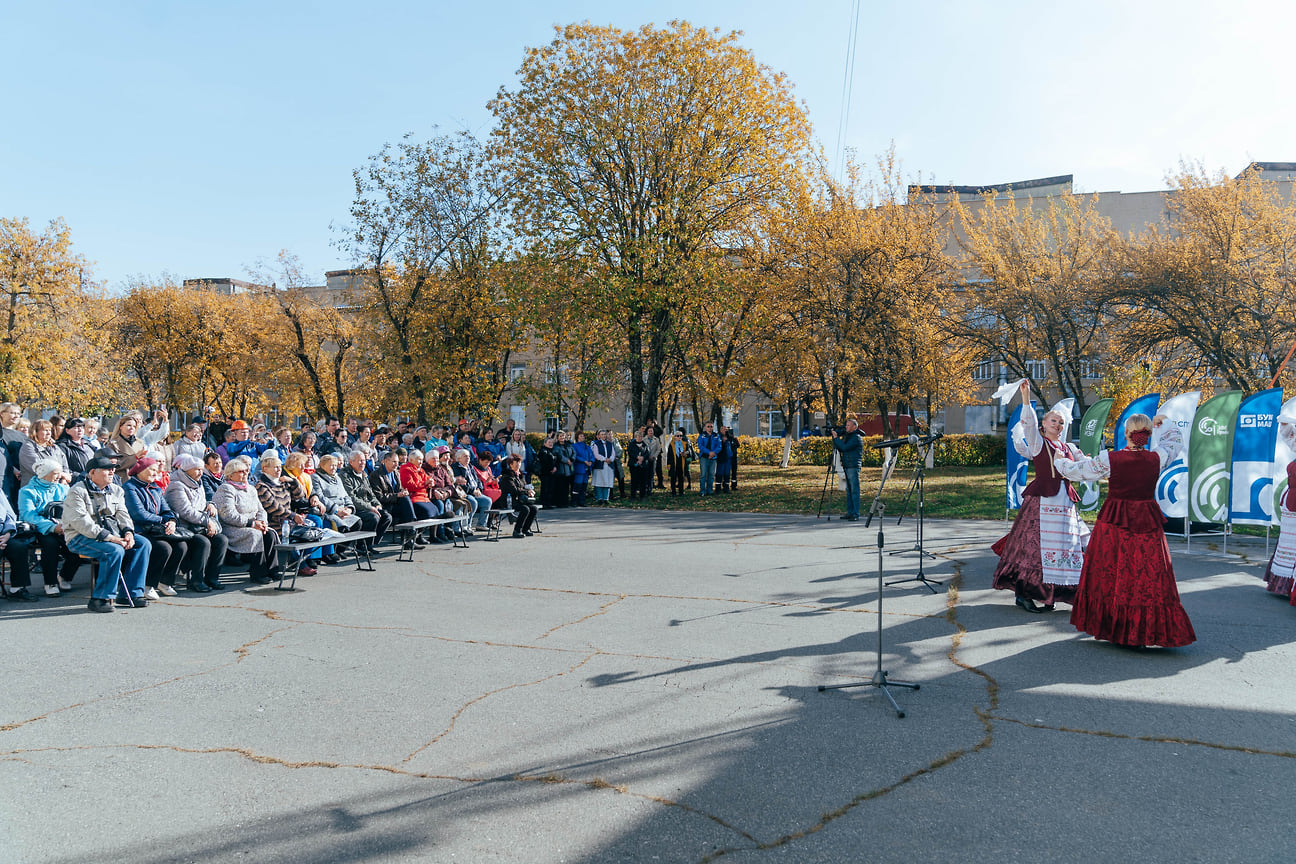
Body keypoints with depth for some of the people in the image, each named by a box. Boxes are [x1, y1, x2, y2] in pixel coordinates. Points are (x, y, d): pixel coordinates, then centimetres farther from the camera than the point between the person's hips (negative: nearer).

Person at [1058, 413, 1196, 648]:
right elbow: (1176, 440, 18)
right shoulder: (1157, 458, -5)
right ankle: (1138, 634, 8)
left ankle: (1109, 629, 19)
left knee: (1110, 576, 10)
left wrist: (1061, 460, 20)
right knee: (1148, 577, 7)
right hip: (1147, 524, 1)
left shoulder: (1109, 459, -11)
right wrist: (1162, 423, 35)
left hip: (1114, 524, -1)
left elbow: (1074, 471, 0)